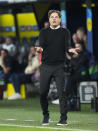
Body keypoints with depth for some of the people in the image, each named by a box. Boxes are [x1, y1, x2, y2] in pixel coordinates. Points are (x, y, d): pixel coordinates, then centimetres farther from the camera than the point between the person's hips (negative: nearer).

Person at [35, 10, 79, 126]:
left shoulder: (65, 32, 7)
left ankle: (63, 118, -5)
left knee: (61, 92, -10)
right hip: (45, 66, 2)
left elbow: (67, 45, -6)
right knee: (43, 92, 0)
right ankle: (46, 116, 19)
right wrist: (40, 49, -28)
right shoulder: (44, 32, 10)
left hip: (59, 66, -2)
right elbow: (42, 45, -4)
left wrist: (70, 50, -29)